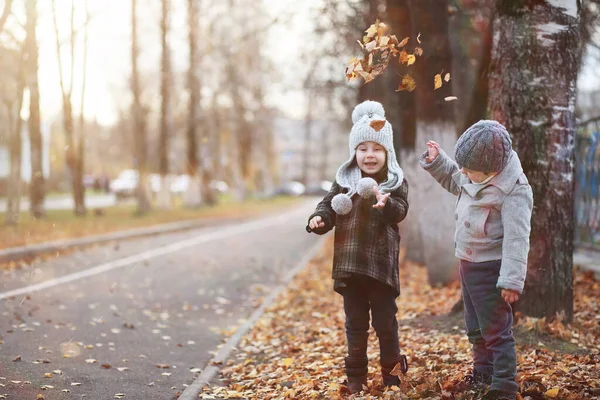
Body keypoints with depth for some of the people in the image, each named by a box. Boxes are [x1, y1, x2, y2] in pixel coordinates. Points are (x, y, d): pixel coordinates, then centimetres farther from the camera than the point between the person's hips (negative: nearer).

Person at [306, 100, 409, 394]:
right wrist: (319, 219, -19)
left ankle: (391, 369, 24)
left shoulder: (396, 182, -2)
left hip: (381, 264, -2)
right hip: (349, 263, 2)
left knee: (385, 320, 6)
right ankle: (355, 374, 22)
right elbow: (329, 207, 3)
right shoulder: (344, 182, 5)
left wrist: (385, 204, -38)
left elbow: (400, 212, -16)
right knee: (355, 322, 12)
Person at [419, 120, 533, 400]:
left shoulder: (513, 190, -25)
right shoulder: (474, 176, -1)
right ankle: (483, 372, 40)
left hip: (491, 269, -9)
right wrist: (436, 161, 5)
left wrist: (512, 280, -28)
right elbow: (452, 180, 23)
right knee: (475, 328, 23)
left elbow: (517, 238, -26)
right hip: (469, 263, 9)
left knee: (495, 331, -4)